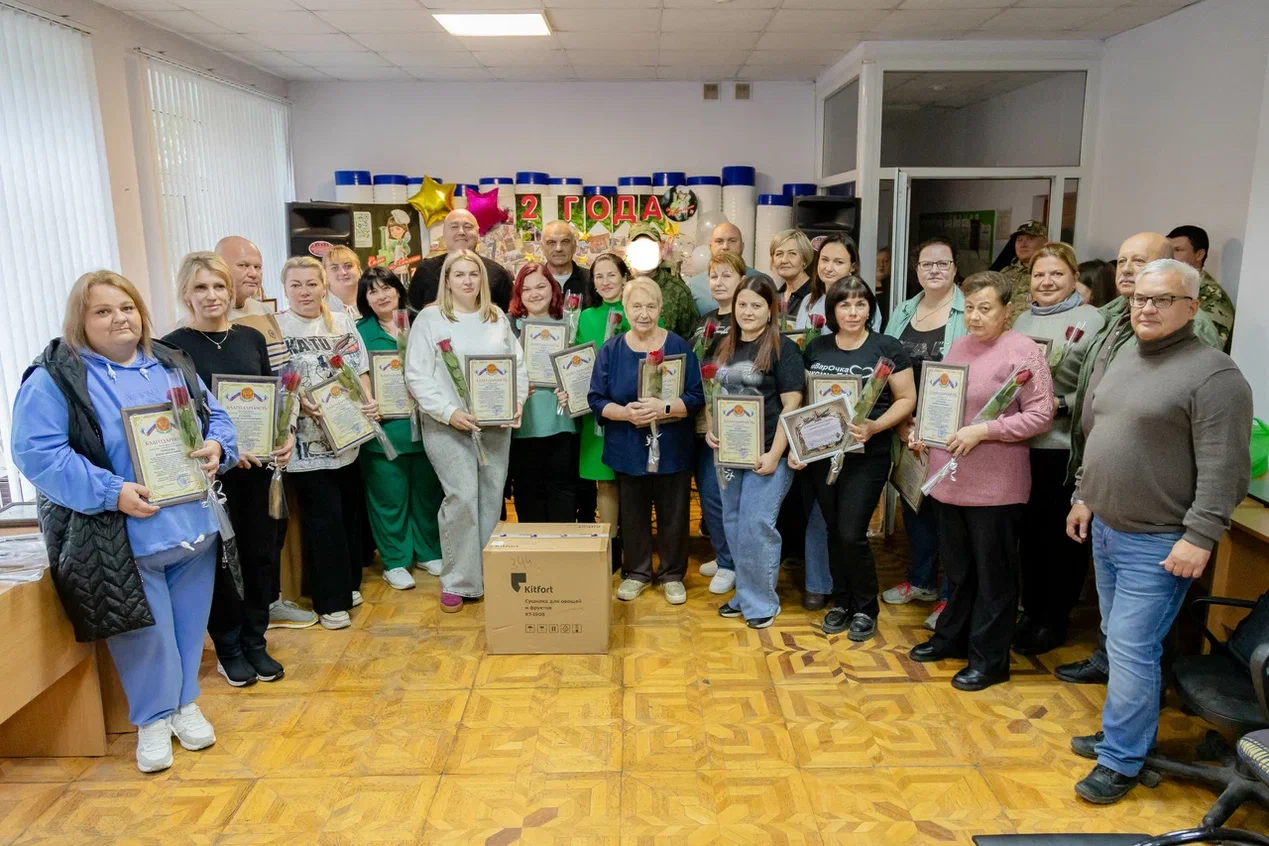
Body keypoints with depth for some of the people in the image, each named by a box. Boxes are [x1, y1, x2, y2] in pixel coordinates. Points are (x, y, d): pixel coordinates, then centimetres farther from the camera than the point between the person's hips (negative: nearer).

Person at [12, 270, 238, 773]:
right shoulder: (55, 377, -8)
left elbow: (215, 417, 15)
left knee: (189, 623, 15)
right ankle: (152, 718, 26)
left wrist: (217, 448, -9)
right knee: (146, 631, 3)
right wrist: (111, 493, -23)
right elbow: (37, 453, -15)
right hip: (120, 539, -5)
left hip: (193, 524, 5)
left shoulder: (173, 365, 10)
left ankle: (183, 702, 35)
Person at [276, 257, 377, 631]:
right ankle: (330, 601, 12)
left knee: (350, 511, 13)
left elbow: (360, 370, 9)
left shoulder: (342, 322, 8)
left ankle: (348, 584, 31)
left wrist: (369, 402, -7)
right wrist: (296, 400, -22)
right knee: (323, 518, -1)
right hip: (307, 440, -4)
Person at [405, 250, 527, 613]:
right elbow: (418, 375, -7)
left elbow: (518, 364, 14)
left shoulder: (497, 317, 12)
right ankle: (457, 582, 4)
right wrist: (449, 413, -16)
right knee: (462, 497, -10)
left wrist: (517, 402, -2)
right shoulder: (430, 318, -2)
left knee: (492, 498, 7)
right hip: (448, 425, -4)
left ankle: (489, 574, 20)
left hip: (496, 423, 4)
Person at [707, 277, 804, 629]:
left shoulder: (782, 348, -7)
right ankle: (744, 594, 26)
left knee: (756, 526, -7)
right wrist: (710, 430, 2)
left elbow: (791, 405, -12)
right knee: (734, 525, 11)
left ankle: (762, 602, 10)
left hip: (766, 453, -6)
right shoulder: (725, 348, 11)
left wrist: (774, 454, -18)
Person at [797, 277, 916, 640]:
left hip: (867, 456, -3)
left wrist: (875, 426, -18)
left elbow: (906, 399, -3)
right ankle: (841, 601, 28)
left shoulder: (886, 348, -3)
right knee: (834, 532, 11)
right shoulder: (815, 349, 8)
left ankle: (866, 608, 16)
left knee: (852, 534, -6)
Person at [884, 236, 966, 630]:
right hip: (907, 430, 6)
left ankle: (951, 596, 15)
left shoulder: (970, 313, -7)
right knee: (913, 502, 15)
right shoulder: (903, 312, 10)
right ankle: (922, 581, 33)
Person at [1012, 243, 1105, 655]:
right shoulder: (1023, 319, 12)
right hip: (1023, 443, 6)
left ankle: (1054, 620, 22)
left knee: (1063, 535, 8)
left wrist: (1060, 404, -23)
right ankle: (1030, 609, 30)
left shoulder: (1091, 320, -7)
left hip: (1067, 448, -5)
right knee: (1029, 529, 15)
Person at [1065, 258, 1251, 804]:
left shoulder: (1213, 374, -15)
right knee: (1118, 641, 18)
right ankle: (1120, 731, 33)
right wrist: (1084, 497, 18)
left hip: (1158, 544, -8)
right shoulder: (1124, 359, 11)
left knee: (1132, 650, -3)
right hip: (1106, 530, 8)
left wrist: (1199, 538, -22)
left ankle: (1120, 760, 12)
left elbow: (1223, 468, -19)